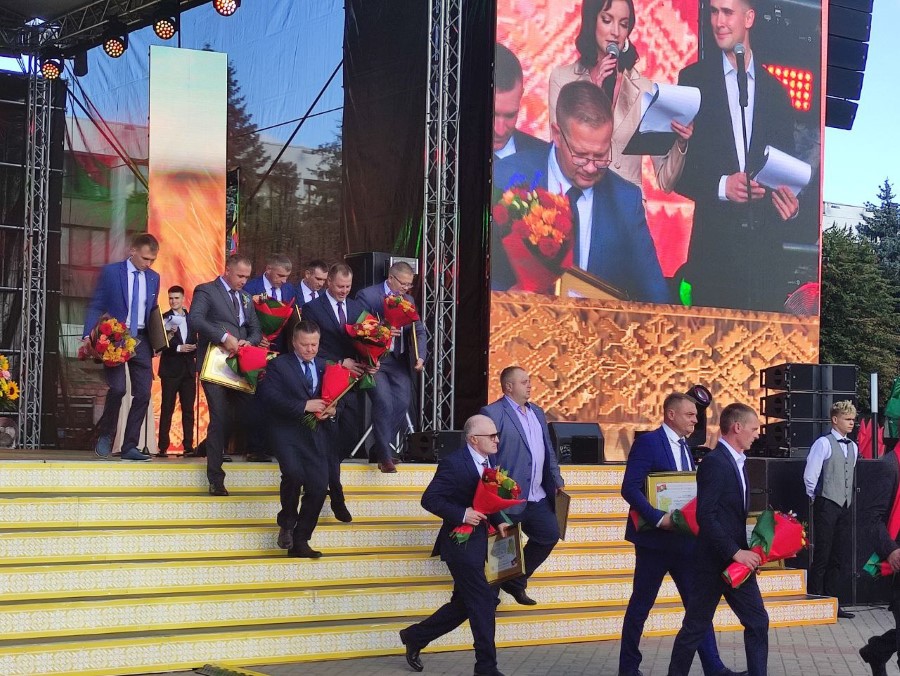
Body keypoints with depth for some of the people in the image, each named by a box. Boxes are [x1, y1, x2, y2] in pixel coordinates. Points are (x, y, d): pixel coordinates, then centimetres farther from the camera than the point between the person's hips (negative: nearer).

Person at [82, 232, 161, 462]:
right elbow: (96, 306, -4)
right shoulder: (111, 271, -2)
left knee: (143, 394, -2)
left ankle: (129, 447, 6)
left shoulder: (154, 278, 11)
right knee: (118, 388, -18)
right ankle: (105, 434, 5)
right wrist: (88, 335, -15)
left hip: (141, 340, 4)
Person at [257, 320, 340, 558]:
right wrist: (304, 406, -17)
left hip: (317, 435, 4)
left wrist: (333, 409, -5)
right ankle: (286, 523, -1)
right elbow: (270, 398, -11)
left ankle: (300, 541, 7)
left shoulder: (325, 367, 17)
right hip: (288, 432, -4)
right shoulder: (278, 365, 2)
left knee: (318, 487, -6)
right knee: (294, 473, -28)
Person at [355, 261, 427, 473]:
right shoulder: (367, 296, -5)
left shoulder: (408, 300, 13)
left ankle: (383, 447, 13)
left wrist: (420, 357, -6)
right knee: (384, 403, -15)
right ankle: (384, 456, -4)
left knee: (402, 403, -5)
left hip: (399, 360, 5)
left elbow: (418, 331, 10)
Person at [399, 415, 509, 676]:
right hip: (460, 544, -9)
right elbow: (429, 499, -18)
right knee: (483, 601, -8)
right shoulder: (453, 463, -17)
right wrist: (462, 514, -26)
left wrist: (498, 522, 3)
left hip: (477, 544, 9)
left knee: (463, 604, 15)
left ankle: (415, 637, 31)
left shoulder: (490, 461, 8)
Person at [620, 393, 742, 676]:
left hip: (684, 538, 7)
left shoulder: (684, 447, 13)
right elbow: (630, 488, -19)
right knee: (641, 604, 4)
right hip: (655, 538, -7)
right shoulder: (648, 442, -12)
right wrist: (658, 517, -27)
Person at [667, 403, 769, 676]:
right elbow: (706, 516, -23)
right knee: (695, 627, 3)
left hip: (738, 559, 9)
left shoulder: (738, 462, 12)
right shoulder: (714, 462, -17)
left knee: (758, 622, 6)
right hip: (714, 561, -9)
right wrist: (734, 552, -22)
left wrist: (746, 550, 5)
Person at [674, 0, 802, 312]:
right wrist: (721, 186, -14)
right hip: (714, 242, -2)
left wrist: (791, 207, -4)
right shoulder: (693, 79, 4)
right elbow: (676, 167, 1)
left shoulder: (775, 91, 12)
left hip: (765, 243, 2)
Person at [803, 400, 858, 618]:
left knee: (841, 557, 8)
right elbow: (810, 476, -10)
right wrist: (817, 498, 0)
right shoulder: (823, 443, -8)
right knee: (822, 555, -6)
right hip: (827, 505, -7)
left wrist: (849, 497, 16)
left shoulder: (853, 447, 14)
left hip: (845, 506, 7)